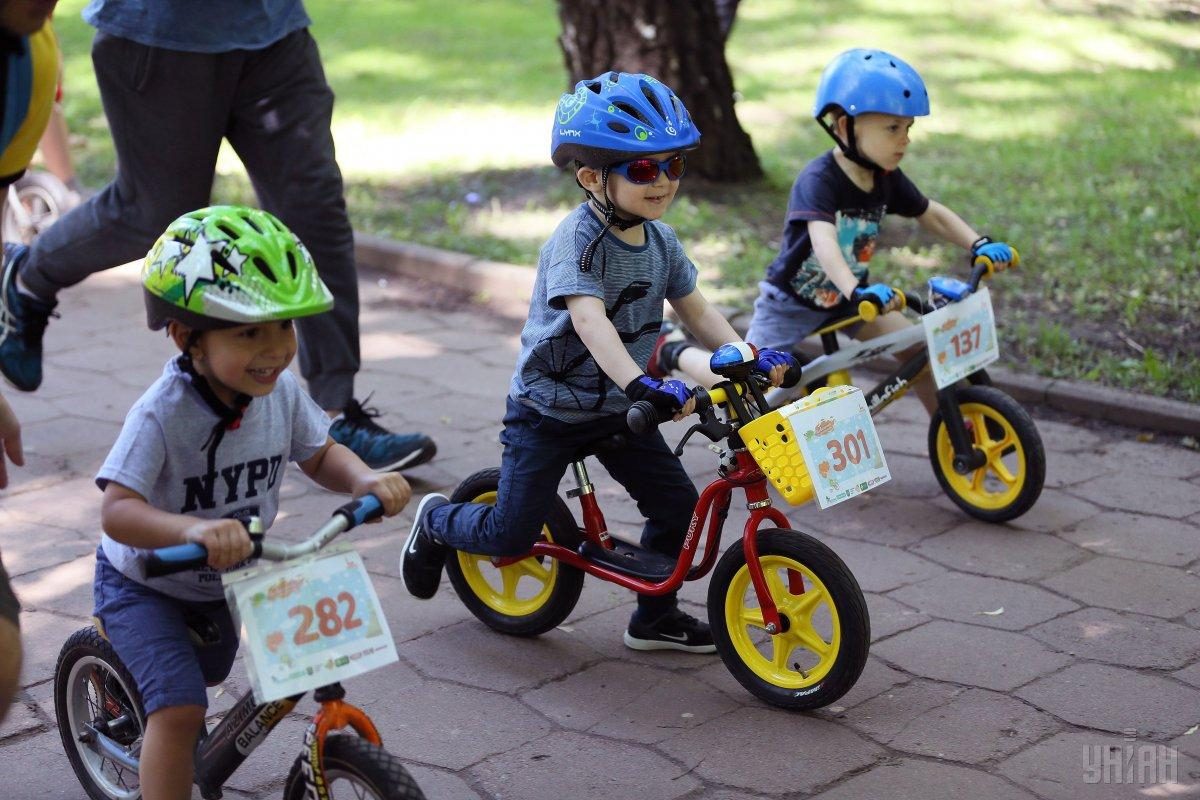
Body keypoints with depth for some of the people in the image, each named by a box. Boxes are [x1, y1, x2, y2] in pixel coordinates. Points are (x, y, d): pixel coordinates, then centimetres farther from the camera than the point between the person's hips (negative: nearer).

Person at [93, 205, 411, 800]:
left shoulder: (280, 393, -18)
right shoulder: (161, 415, -35)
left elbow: (320, 455, -2)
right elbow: (117, 511, -40)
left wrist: (365, 480, -24)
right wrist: (194, 531, -59)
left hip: (223, 584, 6)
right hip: (144, 585, -6)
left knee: (205, 676, 30)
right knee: (180, 707, -22)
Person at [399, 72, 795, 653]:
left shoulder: (661, 242, -2)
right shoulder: (577, 240, -26)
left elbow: (696, 310, 5)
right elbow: (590, 320, -40)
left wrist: (748, 357, -13)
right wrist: (643, 385, -55)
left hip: (617, 408, 7)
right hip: (547, 409, -6)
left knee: (676, 503, -2)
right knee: (513, 537, -2)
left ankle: (655, 617, 18)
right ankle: (437, 521, 30)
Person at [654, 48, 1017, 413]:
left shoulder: (887, 179, -7)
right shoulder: (819, 179, -29)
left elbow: (932, 214, 5)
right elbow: (824, 242, -44)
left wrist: (979, 244, -11)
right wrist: (856, 291, -60)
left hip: (846, 297, 7)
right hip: (791, 302, -7)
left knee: (920, 348, -3)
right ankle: (674, 351, 11)